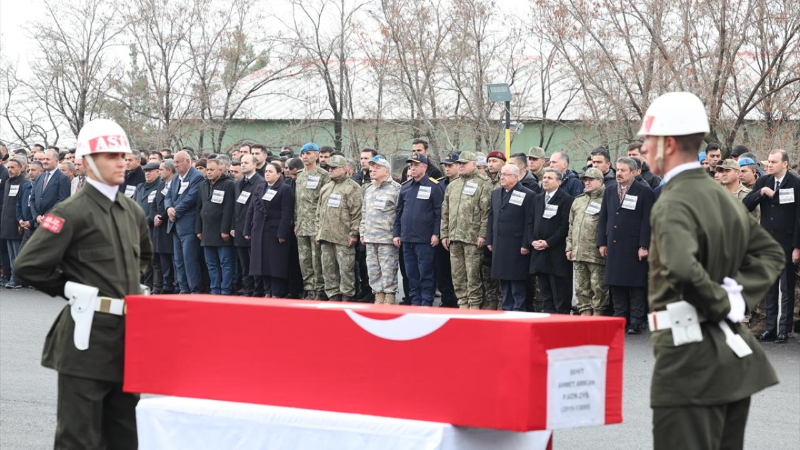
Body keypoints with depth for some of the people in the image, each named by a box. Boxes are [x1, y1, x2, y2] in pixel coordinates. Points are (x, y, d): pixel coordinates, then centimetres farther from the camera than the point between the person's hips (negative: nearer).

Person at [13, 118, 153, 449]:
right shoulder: (72, 212, -10)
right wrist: (70, 290, -5)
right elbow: (28, 266, -15)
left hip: (128, 331, 7)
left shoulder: (132, 211, 12)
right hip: (89, 332, -7)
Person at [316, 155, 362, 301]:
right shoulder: (326, 188, 19)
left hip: (343, 237, -8)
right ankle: (333, 296, 16)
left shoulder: (352, 187, -5)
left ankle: (346, 297, 2)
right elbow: (319, 211, 25)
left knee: (346, 268, -5)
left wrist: (353, 234, -14)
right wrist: (319, 231, 17)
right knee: (328, 268, 9)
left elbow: (357, 213, -11)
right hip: (326, 236, 8)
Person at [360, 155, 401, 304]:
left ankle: (389, 300, 1)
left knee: (388, 271, -6)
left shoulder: (396, 189, -5)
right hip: (370, 239, 7)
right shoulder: (368, 190, 18)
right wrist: (362, 233, 18)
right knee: (373, 270, 9)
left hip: (387, 239, -7)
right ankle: (379, 298, 17)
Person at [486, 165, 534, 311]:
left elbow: (530, 223, -10)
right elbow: (491, 218, 18)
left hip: (517, 248, -7)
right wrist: (489, 241, 12)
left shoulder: (527, 195, -7)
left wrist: (526, 245, -14)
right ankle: (506, 310, 19)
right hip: (499, 247, 7)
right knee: (504, 283, 12)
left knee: (518, 286, -3)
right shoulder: (496, 193, 15)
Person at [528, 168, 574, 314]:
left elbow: (565, 225, -12)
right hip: (539, 252, 7)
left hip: (557, 253, -7)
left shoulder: (566, 199, -6)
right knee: (545, 291, 10)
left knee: (560, 292, -4)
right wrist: (532, 240, 0)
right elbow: (531, 222, 17)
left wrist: (548, 242, -15)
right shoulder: (538, 199, 17)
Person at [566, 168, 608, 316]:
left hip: (596, 253, -7)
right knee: (581, 288, 10)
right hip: (578, 253, 7)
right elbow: (571, 226, 22)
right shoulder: (578, 200, 18)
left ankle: (598, 313, 4)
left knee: (598, 287, -3)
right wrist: (569, 247, 16)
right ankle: (585, 312, 17)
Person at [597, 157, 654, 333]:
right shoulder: (609, 191, 14)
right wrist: (602, 243, 8)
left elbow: (647, 221, -7)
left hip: (633, 248, -5)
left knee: (635, 285, -2)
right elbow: (603, 218, 15)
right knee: (615, 284, 6)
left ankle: (636, 321, 4)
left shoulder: (644, 192, -2)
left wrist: (644, 246, -12)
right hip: (613, 246, 5)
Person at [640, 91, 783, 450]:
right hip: (733, 362, 9)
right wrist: (739, 293, 5)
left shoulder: (672, 205, -16)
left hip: (690, 358, -9)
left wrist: (720, 304, -18)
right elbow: (770, 253, 20)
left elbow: (681, 266, -34)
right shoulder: (723, 197, 12)